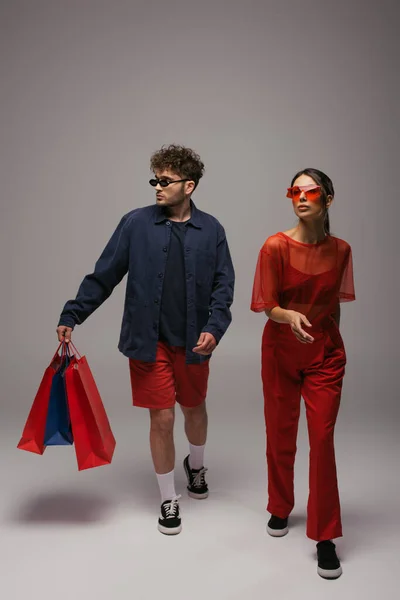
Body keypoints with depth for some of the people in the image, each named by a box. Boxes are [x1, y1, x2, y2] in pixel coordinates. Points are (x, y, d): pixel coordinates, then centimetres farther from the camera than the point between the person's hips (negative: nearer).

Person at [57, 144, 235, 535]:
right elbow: (103, 276, -2)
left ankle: (196, 465, 52)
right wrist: (72, 315, -6)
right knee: (162, 418, 2)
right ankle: (169, 500, 25)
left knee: (194, 408, 19)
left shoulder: (210, 230, -1)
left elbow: (224, 283, -2)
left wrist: (214, 327, -17)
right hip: (150, 341, -1)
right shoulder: (136, 224, -4)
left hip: (193, 341, 2)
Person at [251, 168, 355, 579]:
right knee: (280, 436, 12)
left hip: (325, 353, 1)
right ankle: (280, 508, 36)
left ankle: (325, 537, 12)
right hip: (280, 350, -1)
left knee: (322, 440, -2)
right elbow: (269, 307, -11)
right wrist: (290, 317, -31)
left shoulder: (340, 250, -2)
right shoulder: (276, 246, -11)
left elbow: (334, 302, 10)